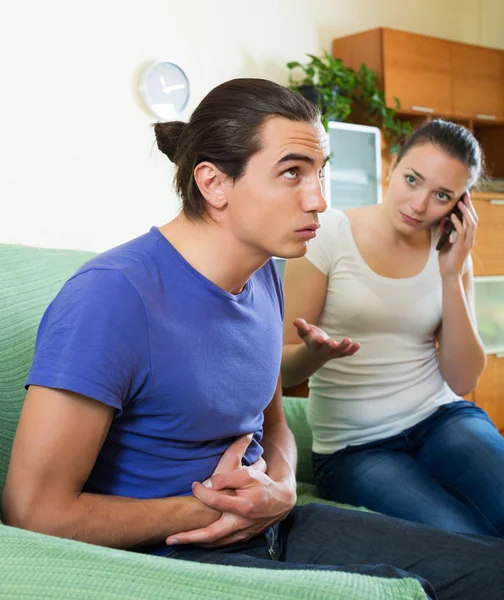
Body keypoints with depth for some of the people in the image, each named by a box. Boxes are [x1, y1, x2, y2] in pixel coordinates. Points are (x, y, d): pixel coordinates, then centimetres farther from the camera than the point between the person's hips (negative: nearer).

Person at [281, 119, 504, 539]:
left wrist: (451, 275, -6)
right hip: (353, 449, -3)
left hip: (441, 419, 4)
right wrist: (314, 351, -29)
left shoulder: (450, 255, 7)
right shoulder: (329, 235, -6)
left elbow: (463, 381, 1)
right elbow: (284, 368, -5)